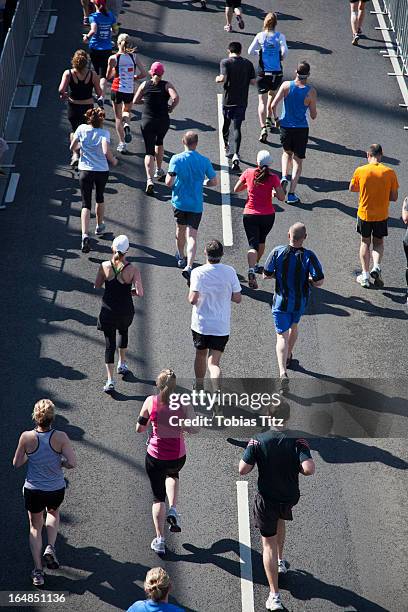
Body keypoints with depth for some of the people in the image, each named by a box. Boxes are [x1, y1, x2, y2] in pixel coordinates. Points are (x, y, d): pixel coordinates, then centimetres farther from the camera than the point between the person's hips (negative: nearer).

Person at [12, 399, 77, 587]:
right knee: (53, 512, 35)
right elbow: (72, 463, -19)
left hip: (33, 491, -1)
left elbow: (16, 463, -6)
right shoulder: (60, 437, -19)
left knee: (35, 527, 21)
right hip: (56, 490, 1)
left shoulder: (27, 437, -17)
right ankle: (51, 547, 15)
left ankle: (38, 571, 18)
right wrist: (59, 462, 1)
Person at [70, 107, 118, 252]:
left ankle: (85, 235, -20)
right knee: (100, 198, 26)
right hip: (102, 171, 0)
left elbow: (72, 148, 3)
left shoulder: (82, 129, -3)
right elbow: (106, 151, -21)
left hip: (85, 171, 0)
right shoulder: (104, 133, -9)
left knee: (86, 204, -1)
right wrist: (113, 161, -2)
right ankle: (100, 227, 44)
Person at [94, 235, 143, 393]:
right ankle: (122, 364, 45)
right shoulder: (132, 270, -17)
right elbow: (140, 293, -21)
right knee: (123, 332, 32)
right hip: (126, 311, 0)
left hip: (108, 310, 0)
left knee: (110, 343, 6)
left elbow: (97, 285, 1)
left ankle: (110, 381, -2)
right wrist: (130, 290, 0)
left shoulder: (105, 266, -13)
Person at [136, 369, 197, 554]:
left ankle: (160, 540, 15)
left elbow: (139, 429, -1)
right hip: (178, 457, 1)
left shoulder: (150, 401, -9)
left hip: (155, 457, -1)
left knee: (158, 497, 16)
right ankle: (173, 510, 17)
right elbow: (193, 429, -13)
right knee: (172, 474, 37)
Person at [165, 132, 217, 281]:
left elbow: (169, 182, -17)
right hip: (196, 204, -1)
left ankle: (181, 257, 44)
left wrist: (173, 184, 6)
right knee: (192, 236, -4)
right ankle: (188, 266, -23)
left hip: (179, 202, 1)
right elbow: (213, 182, 0)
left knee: (180, 229, 25)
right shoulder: (204, 161, -5)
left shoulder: (176, 159, -10)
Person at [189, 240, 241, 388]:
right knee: (213, 362, 1)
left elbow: (193, 299, -21)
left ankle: (199, 388, 40)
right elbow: (237, 298, -2)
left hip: (201, 324, 0)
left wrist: (190, 294, 2)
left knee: (200, 355, 23)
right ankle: (216, 391, -24)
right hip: (222, 326, 0)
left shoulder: (198, 272, -13)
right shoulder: (230, 272, -6)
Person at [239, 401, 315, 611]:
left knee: (269, 545, 5)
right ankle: (280, 561, 48)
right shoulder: (297, 441, -16)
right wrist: (296, 468, -5)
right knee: (280, 518, 37)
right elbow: (309, 469, -27)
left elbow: (242, 470, -16)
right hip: (290, 497, 2)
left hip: (266, 500, -2)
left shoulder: (257, 441, -15)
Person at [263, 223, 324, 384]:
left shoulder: (278, 252, -14)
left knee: (282, 336, -2)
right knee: (294, 326, 30)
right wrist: (307, 279, 2)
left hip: (281, 301, -1)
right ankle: (288, 357, 49)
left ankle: (282, 372, -20)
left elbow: (266, 275, -5)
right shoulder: (309, 256, -16)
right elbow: (319, 281, -19)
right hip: (300, 302, 1)